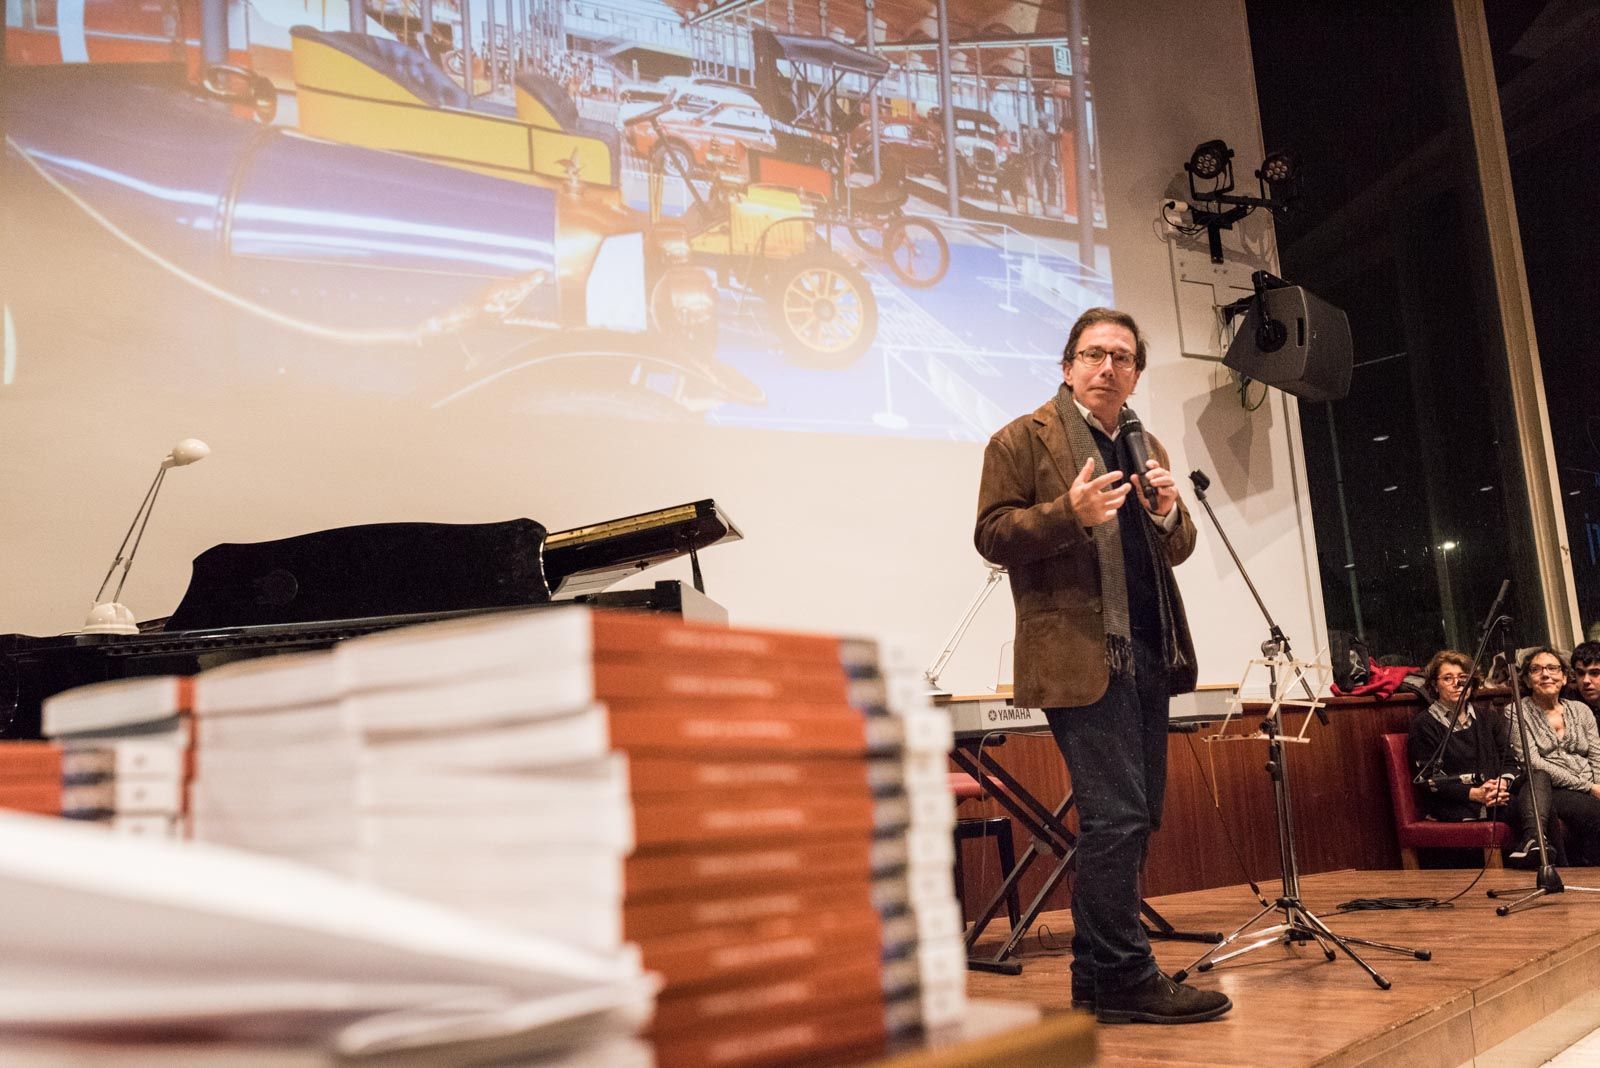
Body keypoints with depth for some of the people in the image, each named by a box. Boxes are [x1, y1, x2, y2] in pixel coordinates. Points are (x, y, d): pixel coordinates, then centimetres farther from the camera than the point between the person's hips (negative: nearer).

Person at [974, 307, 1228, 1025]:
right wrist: (1070, 513, -22)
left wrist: (1170, 513, -1)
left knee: (1136, 819, 10)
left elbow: (1177, 550, 22)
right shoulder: (1024, 438, 1)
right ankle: (1124, 978, 1)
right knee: (1115, 817, -10)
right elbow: (992, 535, -7)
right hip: (1080, 656, -8)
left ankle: (1097, 978, 20)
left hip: (1147, 655, 8)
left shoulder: (1145, 447, 22)